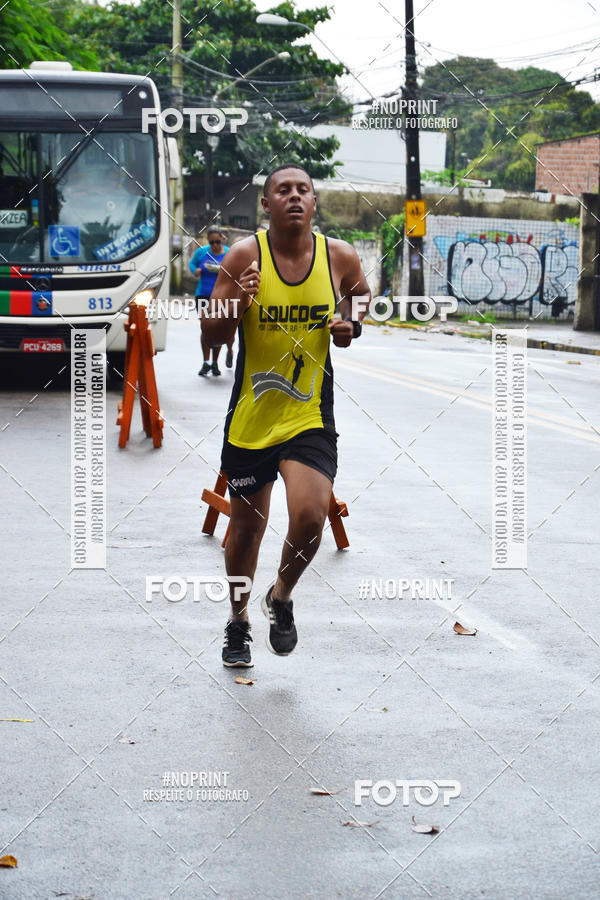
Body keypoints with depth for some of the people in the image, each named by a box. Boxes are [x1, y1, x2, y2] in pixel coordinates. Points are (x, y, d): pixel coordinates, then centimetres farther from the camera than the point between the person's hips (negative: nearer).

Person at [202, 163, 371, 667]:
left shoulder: (340, 257, -2)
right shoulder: (245, 255, -7)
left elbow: (367, 306, 17)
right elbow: (211, 335, -5)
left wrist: (352, 329, -4)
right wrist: (236, 305, -25)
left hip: (310, 417, 0)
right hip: (251, 417, 0)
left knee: (310, 518, -18)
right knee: (246, 528, 13)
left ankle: (282, 598, 13)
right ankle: (239, 621, 38)